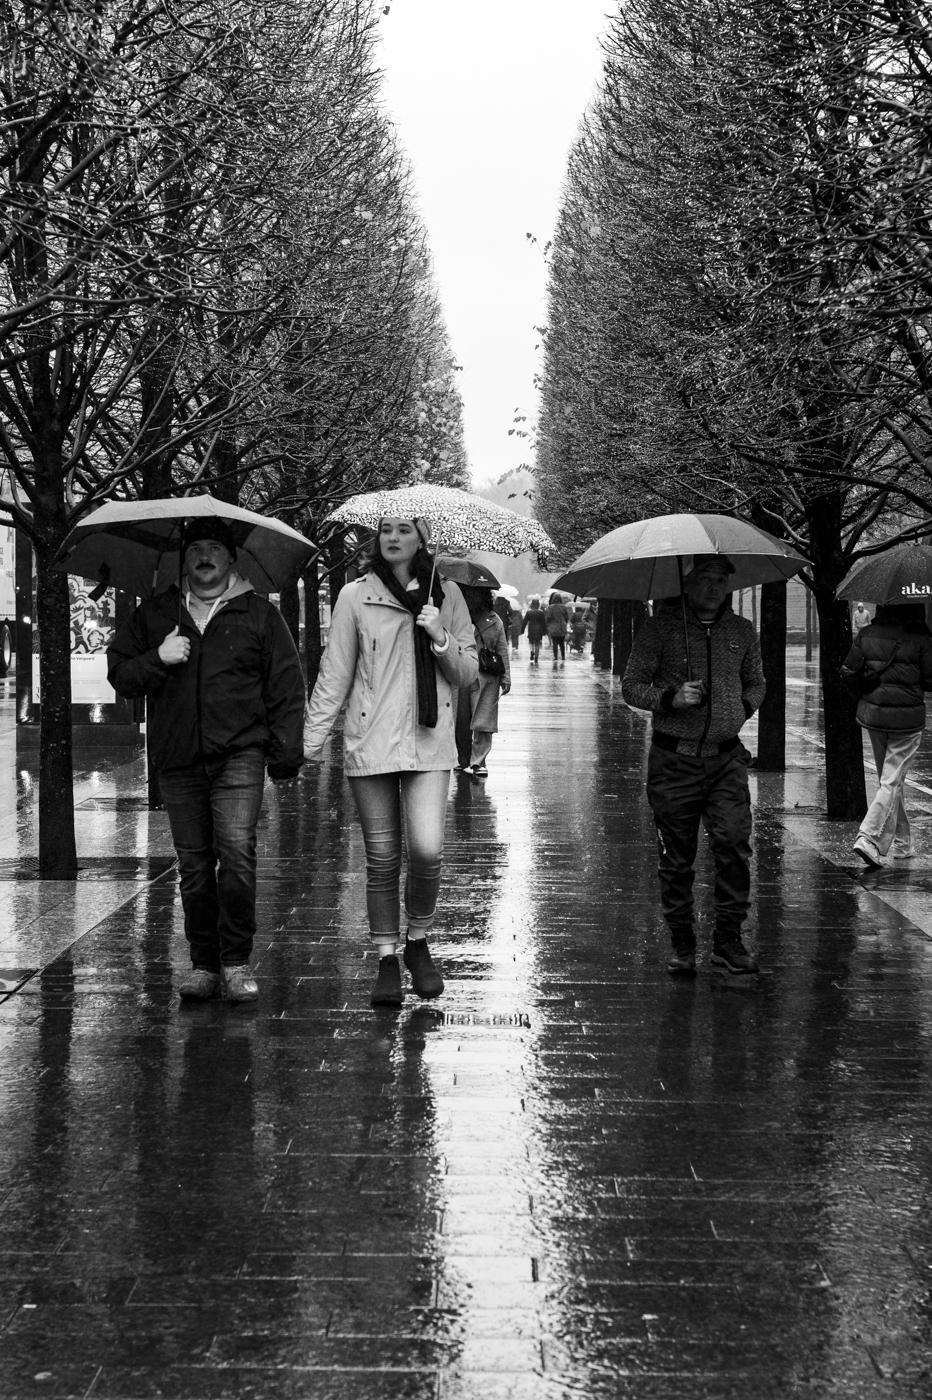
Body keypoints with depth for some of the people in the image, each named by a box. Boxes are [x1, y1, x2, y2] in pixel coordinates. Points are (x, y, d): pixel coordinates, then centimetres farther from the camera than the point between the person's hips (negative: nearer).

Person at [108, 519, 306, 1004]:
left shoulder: (259, 614, 9)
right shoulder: (154, 614, 15)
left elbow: (286, 687, 7)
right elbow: (119, 674, 13)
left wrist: (286, 754, 1)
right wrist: (157, 660, -7)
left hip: (239, 752, -3)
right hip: (177, 761, 3)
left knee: (236, 848, -17)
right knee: (194, 864, 4)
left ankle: (236, 961, -7)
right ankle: (203, 964, 14)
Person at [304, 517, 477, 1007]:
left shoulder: (447, 594, 8)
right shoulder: (355, 596, 4)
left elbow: (468, 674, 8)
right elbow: (334, 674, 6)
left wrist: (440, 637, -10)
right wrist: (312, 739, 0)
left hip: (429, 742, 0)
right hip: (370, 741, 0)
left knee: (427, 849, -13)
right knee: (382, 856, 2)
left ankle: (418, 942, 11)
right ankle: (387, 959, 15)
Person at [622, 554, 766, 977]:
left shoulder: (742, 631, 10)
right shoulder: (660, 627, -1)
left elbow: (755, 683, 25)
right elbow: (631, 685, 0)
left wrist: (743, 707, 5)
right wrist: (670, 699, -16)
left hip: (726, 757, 2)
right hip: (674, 759, -2)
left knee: (734, 844, -11)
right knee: (676, 856, 3)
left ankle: (728, 940, 0)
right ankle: (682, 944, 15)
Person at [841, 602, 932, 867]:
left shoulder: (866, 634, -1)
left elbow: (848, 672, 1)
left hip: (871, 714, 4)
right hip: (907, 717, -4)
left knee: (888, 779, 18)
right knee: (892, 781, 0)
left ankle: (902, 844, 26)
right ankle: (870, 838, -15)